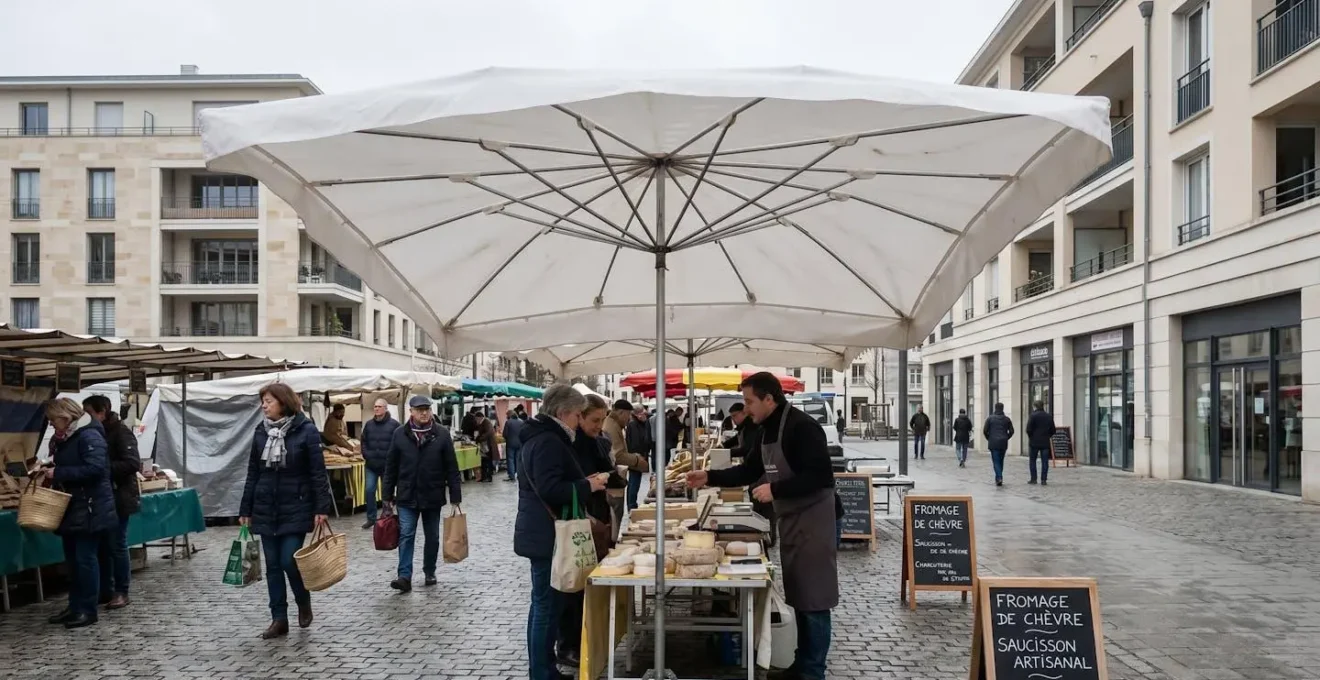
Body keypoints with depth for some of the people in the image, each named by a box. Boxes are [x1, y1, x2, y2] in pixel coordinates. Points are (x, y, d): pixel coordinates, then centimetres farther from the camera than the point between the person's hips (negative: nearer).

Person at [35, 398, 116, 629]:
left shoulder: (89, 436, -16)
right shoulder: (63, 438, 14)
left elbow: (94, 469, -26)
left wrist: (58, 473, -22)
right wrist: (46, 469, 7)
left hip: (89, 508, -9)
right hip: (71, 507, 10)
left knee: (85, 558, -4)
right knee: (72, 559, 13)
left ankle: (88, 610, 3)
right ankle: (75, 606, 22)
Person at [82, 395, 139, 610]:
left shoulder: (120, 432, -12)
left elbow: (133, 463, -21)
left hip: (118, 498, -7)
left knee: (117, 545, -2)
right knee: (102, 545, 10)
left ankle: (121, 592, 7)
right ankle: (105, 590, 19)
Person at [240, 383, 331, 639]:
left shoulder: (306, 430, -9)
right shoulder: (261, 432, 6)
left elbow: (318, 472, -9)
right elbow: (252, 473, 10)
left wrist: (322, 508, -14)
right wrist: (245, 510, 9)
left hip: (295, 508, -5)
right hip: (265, 509, 5)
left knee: (289, 561, -6)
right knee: (273, 565, 7)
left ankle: (304, 602, 22)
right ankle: (279, 619, 16)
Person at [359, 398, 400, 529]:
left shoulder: (394, 424, -8)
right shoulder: (368, 424, 7)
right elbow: (364, 442, 15)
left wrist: (391, 459, -13)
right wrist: (366, 455, 2)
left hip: (387, 465, -4)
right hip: (371, 465, 4)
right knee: (369, 490, 1)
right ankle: (371, 518, 12)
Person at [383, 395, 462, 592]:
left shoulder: (442, 434, -5)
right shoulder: (400, 434, -2)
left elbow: (452, 468, -4)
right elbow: (391, 467, 4)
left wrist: (455, 496, -6)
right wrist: (387, 495, 3)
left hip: (433, 496, 0)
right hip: (407, 496, 0)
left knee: (432, 537, 11)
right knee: (406, 535, -6)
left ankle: (430, 572, 27)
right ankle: (405, 576, -4)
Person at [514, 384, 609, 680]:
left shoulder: (540, 436, 15)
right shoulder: (548, 441, -18)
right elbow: (550, 489, -28)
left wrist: (583, 485, 11)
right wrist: (587, 486, -16)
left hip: (541, 533, 11)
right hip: (547, 536, -11)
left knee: (544, 603, 16)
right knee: (548, 605, -5)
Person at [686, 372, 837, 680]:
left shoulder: (801, 427, -19)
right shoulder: (768, 430, 10)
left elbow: (820, 477, -25)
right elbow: (748, 470, 17)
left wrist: (775, 489, -23)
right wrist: (709, 477, 7)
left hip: (814, 521, -9)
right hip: (791, 520, 10)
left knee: (814, 600, -1)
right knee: (799, 598, 16)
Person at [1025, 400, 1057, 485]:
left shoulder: (1033, 416, -9)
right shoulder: (1049, 416, 6)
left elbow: (1028, 429, -12)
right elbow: (1053, 430, 9)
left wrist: (1030, 437, 4)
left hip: (1034, 441, -3)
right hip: (1045, 442, 3)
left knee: (1032, 460, 7)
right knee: (1045, 461, 4)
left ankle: (1033, 479, 7)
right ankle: (1044, 480, 2)